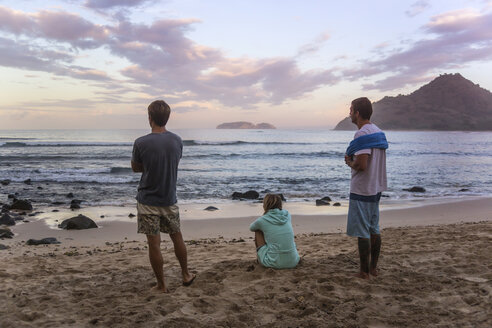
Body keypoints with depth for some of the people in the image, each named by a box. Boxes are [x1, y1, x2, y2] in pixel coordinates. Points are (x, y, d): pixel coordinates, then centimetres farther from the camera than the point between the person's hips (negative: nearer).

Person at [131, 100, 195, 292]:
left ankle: (161, 285, 16)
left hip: (148, 201, -4)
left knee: (154, 243, 6)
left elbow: (135, 168, 0)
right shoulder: (177, 141, -3)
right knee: (177, 237, 19)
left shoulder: (141, 143, -16)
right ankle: (186, 275, 34)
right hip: (170, 199, 4)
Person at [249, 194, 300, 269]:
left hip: (273, 263, -4)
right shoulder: (287, 215, 6)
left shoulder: (262, 220, -4)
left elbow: (251, 228, 21)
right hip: (293, 262, 4)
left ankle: (260, 259, 27)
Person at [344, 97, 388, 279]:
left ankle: (364, 272, 8)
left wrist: (350, 163, -6)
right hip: (376, 188, 10)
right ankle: (373, 268, 26)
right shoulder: (379, 132, 12)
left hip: (362, 190, -10)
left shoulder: (362, 134, -19)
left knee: (362, 233, -1)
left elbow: (361, 165, -26)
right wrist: (353, 160, 9)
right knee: (374, 230, 16)